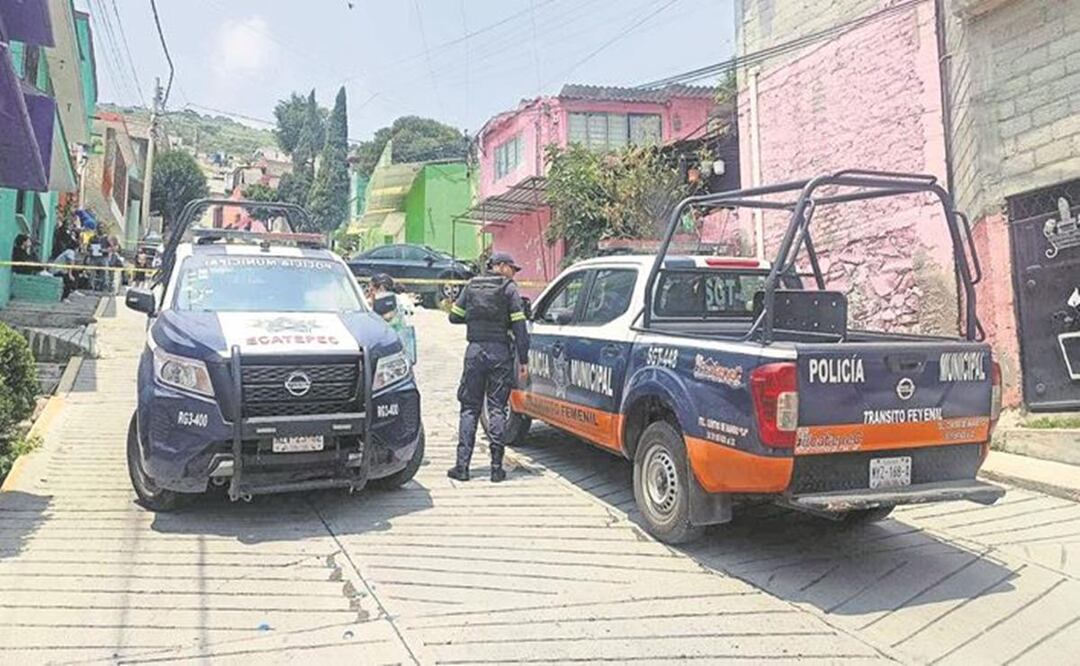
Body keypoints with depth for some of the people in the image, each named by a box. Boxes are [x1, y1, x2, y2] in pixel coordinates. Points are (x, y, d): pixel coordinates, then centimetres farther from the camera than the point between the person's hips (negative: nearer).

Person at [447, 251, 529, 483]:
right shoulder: (509, 289, -1)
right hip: (500, 352, -2)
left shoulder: (472, 286, 9)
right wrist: (523, 360, -5)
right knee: (497, 408, 3)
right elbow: (519, 327, -7)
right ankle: (496, 467, 3)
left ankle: (462, 465, 3)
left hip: (475, 350, 2)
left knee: (469, 408, 8)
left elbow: (454, 316, 10)